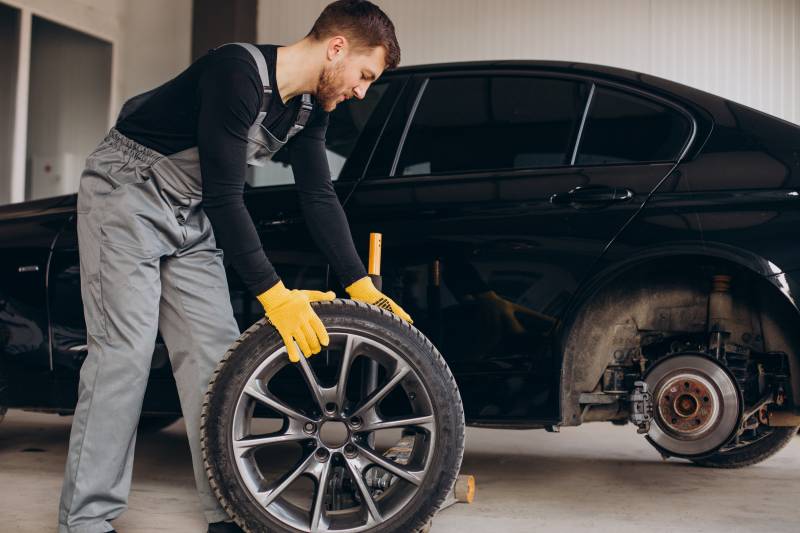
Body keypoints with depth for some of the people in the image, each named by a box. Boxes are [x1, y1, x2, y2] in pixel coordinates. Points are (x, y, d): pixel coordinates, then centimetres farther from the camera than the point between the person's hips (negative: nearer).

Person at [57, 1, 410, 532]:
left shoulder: (309, 106, -1)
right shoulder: (239, 72, -28)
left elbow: (320, 196, 3)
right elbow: (224, 194, -30)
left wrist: (361, 285, -2)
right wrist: (274, 294, -30)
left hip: (193, 215, 8)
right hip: (127, 193, -8)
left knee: (216, 355, -1)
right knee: (124, 350, -14)